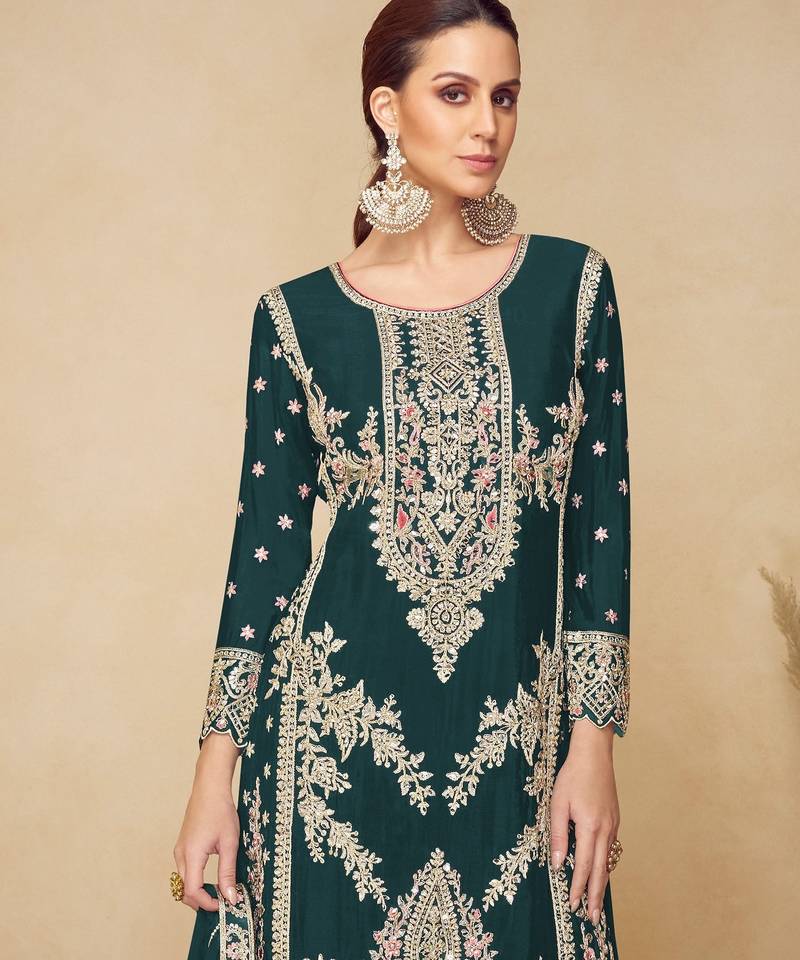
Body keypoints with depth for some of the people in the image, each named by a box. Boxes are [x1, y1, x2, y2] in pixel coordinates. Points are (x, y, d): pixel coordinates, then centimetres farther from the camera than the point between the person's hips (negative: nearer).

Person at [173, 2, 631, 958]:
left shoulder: (571, 283, 1)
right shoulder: (298, 315, -1)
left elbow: (600, 520, 1)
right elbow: (265, 544, 2)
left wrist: (594, 742, -3)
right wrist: (215, 771, -1)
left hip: (518, 740, 1)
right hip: (339, 738, 0)